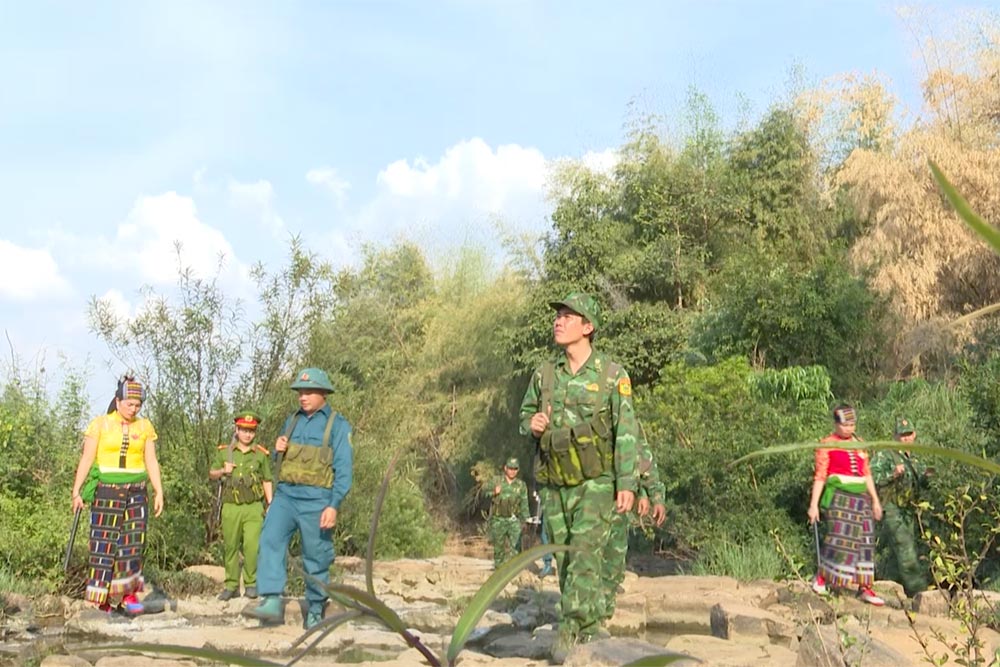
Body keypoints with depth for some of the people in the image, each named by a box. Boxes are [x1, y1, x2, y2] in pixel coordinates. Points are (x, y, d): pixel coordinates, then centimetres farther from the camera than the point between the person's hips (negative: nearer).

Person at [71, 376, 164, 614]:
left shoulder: (145, 427, 6)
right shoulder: (100, 424, -2)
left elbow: (151, 462, 7)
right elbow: (86, 459, -2)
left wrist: (159, 492, 2)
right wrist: (76, 491, -5)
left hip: (136, 493, 3)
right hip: (106, 492, -2)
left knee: (133, 541, 0)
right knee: (103, 542, -1)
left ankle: (127, 593, 7)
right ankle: (103, 597, 6)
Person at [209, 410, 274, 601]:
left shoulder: (261, 454, 5)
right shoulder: (224, 451, 7)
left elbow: (267, 481, 10)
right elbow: (211, 475, 15)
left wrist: (271, 505, 3)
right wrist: (222, 471, -6)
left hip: (253, 507, -1)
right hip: (231, 507, 2)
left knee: (252, 546, -11)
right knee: (230, 547, 6)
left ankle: (251, 583, 3)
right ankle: (231, 585, 16)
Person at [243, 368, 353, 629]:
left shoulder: (337, 425, -1)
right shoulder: (292, 421, 16)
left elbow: (343, 469, -7)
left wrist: (334, 505, -16)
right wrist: (278, 450, 2)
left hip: (316, 500, -4)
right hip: (285, 495, 4)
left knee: (316, 558, 2)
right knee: (270, 541, -17)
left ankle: (315, 612, 15)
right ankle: (272, 603, -23)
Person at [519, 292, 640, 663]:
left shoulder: (612, 375, -8)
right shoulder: (544, 375, 4)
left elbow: (626, 434, -9)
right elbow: (525, 414, 18)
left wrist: (627, 484, -14)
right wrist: (532, 424, -7)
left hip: (595, 482, -4)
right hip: (554, 484, 5)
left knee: (584, 554, -13)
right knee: (565, 558, 10)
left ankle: (570, 631, -10)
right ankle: (589, 625, 24)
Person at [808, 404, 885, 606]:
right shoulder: (827, 445, 1)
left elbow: (867, 474, 21)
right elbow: (819, 476, -3)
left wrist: (875, 500, 19)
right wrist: (814, 504, -9)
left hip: (861, 497, 6)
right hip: (839, 496, -6)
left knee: (865, 541, 3)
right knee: (840, 537, -13)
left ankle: (865, 588, 8)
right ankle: (821, 576, 4)